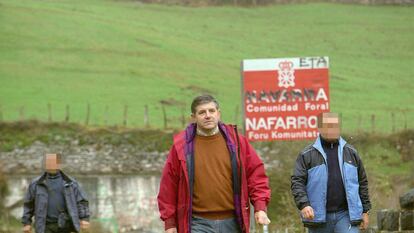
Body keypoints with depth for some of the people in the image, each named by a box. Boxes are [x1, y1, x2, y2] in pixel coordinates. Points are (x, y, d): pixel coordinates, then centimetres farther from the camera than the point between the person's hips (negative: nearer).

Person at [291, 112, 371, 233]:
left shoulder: (351, 153, 9)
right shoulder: (307, 155, 1)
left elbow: (362, 182, 14)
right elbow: (297, 182, -6)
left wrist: (365, 211, 11)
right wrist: (304, 204, -21)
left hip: (346, 215, 1)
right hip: (318, 217, -1)